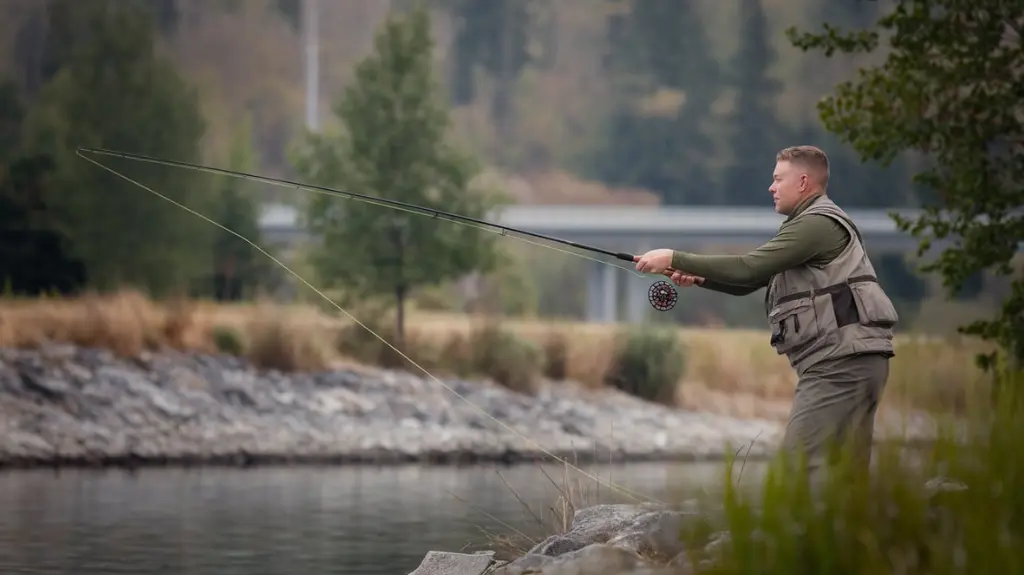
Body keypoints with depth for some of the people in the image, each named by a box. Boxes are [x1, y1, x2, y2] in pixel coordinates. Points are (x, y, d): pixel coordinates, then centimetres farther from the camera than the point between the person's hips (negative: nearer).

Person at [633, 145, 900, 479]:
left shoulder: (818, 223, -10)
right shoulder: (812, 226, 23)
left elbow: (749, 269, -19)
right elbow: (747, 283, 21)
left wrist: (676, 259, -15)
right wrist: (696, 277, 4)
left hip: (839, 361, -11)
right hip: (855, 363, 11)